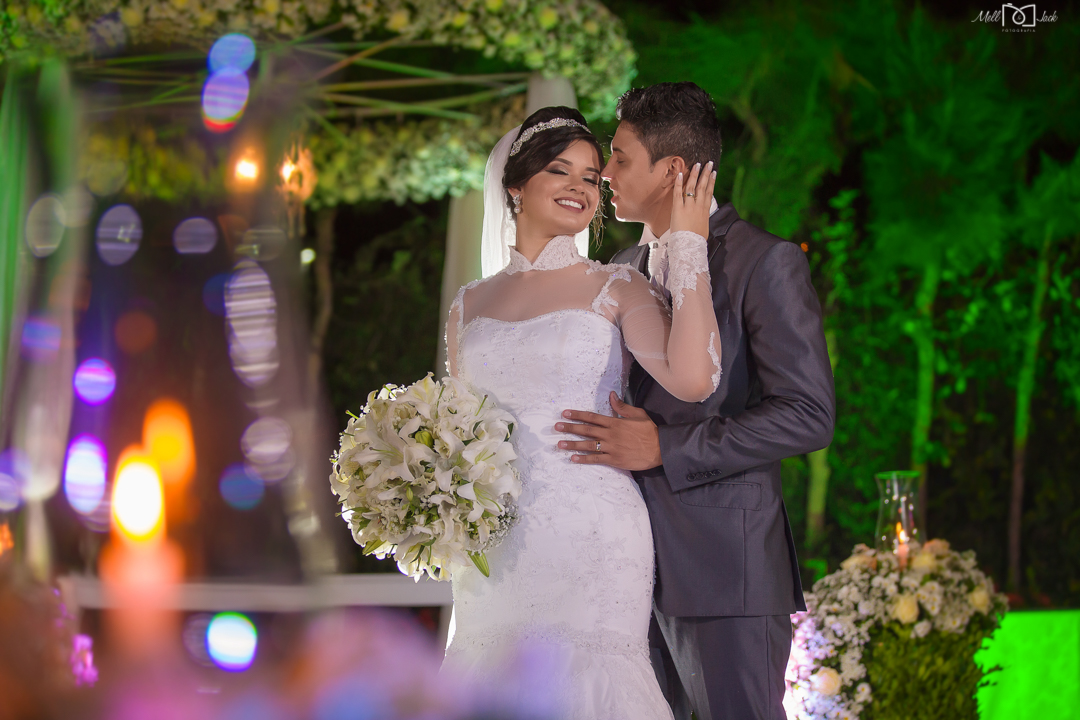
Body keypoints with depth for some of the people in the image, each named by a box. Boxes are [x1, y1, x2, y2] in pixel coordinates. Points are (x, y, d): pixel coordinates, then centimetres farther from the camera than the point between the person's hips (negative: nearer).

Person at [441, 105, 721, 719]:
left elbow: (692, 378, -16)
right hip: (494, 551, 4)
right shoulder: (470, 305, 13)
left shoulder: (617, 289, 2)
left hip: (591, 540, -3)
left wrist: (689, 242, -10)